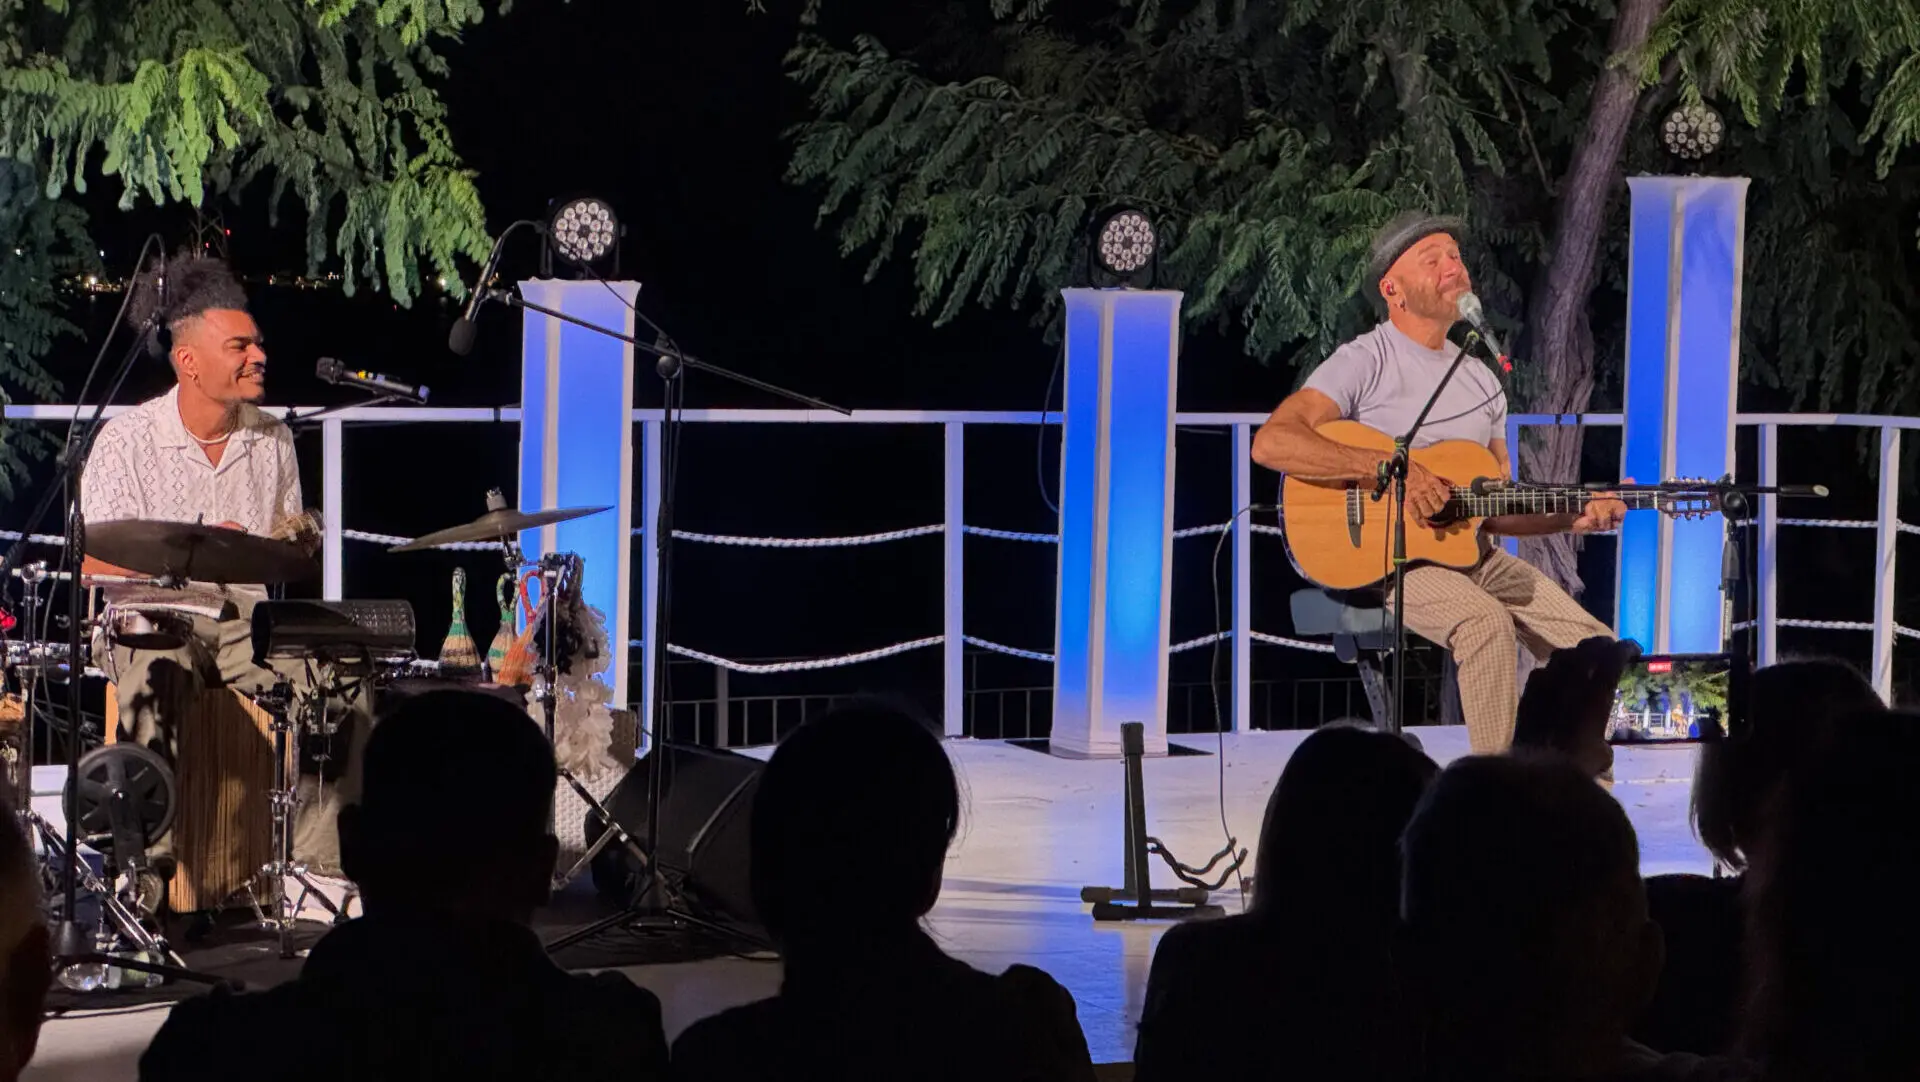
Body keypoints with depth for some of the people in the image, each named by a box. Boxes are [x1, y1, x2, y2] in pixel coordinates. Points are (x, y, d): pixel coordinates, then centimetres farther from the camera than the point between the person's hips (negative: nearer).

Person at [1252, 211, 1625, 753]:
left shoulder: (1481, 382, 18)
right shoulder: (1365, 362, -5)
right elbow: (1270, 443, -20)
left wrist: (1573, 518, 0)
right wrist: (1386, 467, -26)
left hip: (1473, 555, 7)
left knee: (1590, 643, -9)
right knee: (1488, 624, -34)